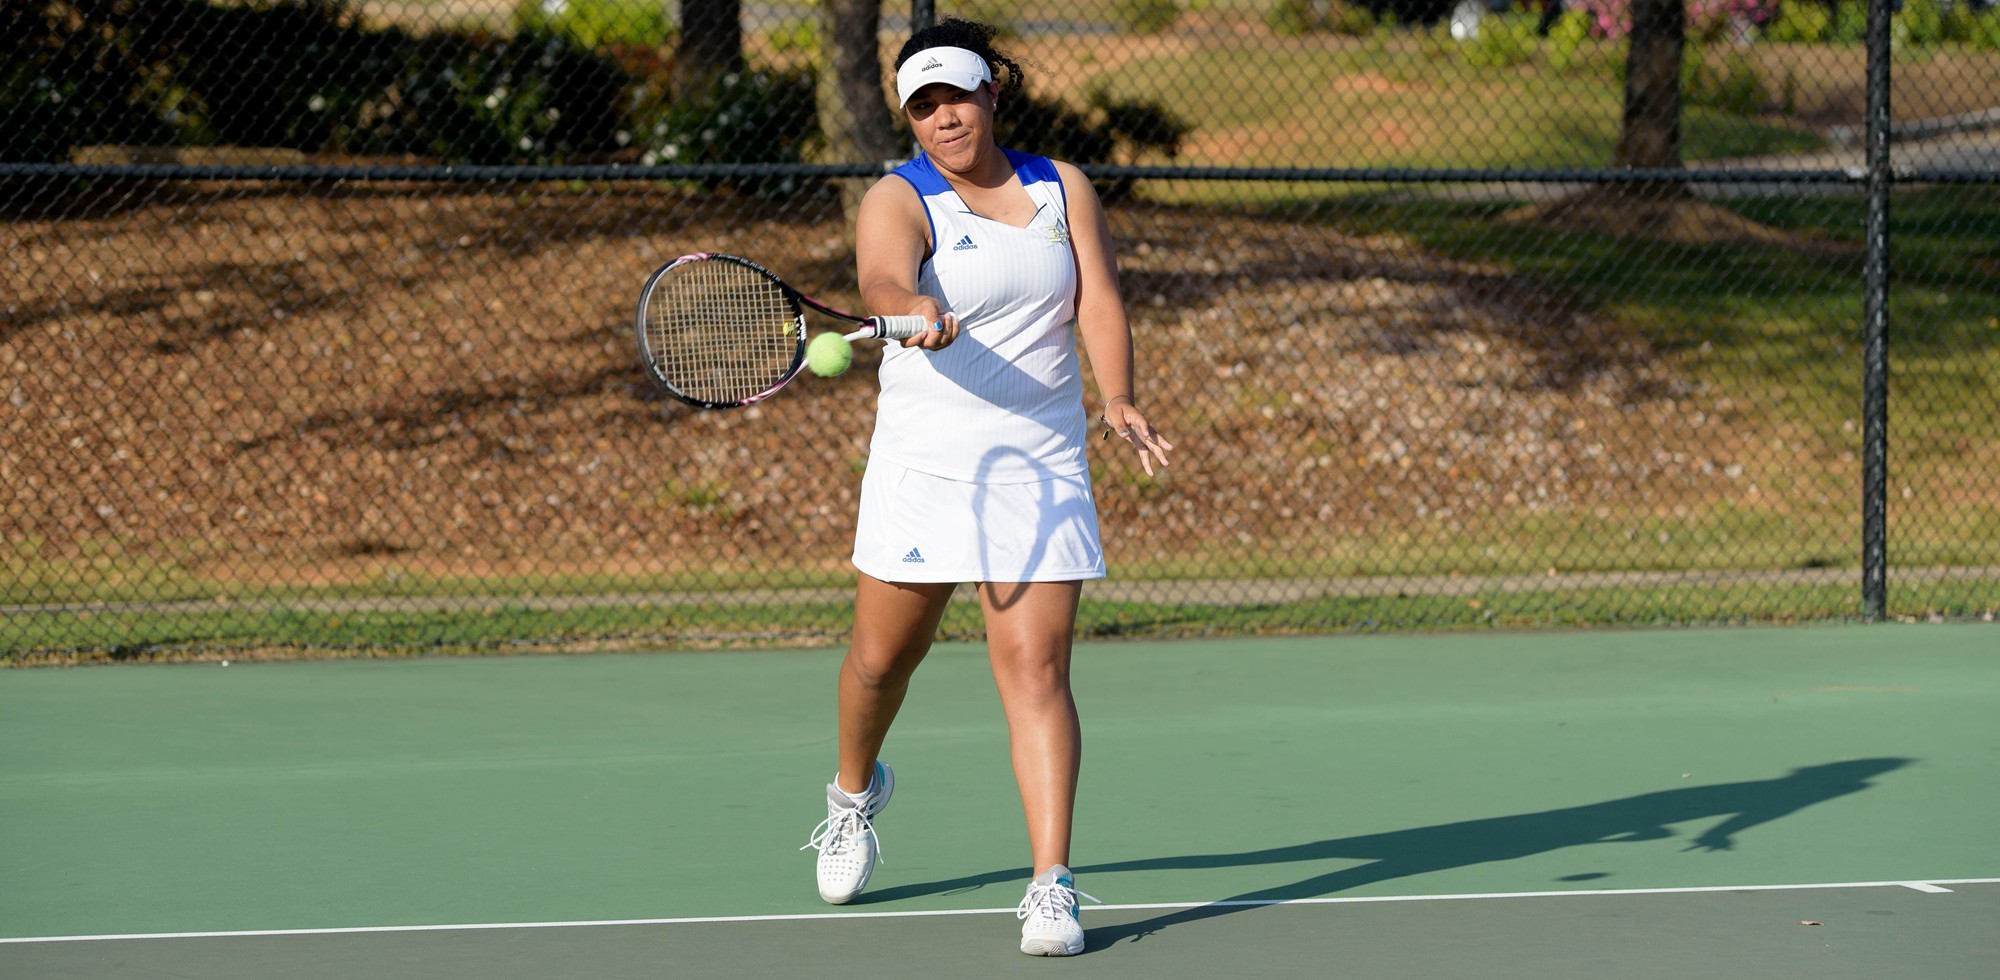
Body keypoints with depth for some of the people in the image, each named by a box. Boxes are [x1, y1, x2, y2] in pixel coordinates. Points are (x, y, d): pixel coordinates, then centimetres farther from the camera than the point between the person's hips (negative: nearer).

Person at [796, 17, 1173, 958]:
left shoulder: (1063, 189, 7)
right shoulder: (898, 200, -5)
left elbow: (1098, 302, -2)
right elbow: (884, 281, -27)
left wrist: (1119, 399, -20)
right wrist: (918, 313, -50)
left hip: (1043, 467, 1)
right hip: (924, 464, -1)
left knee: (1035, 669, -9)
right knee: (882, 657, 10)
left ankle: (1052, 885, -12)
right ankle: (855, 792, 43)